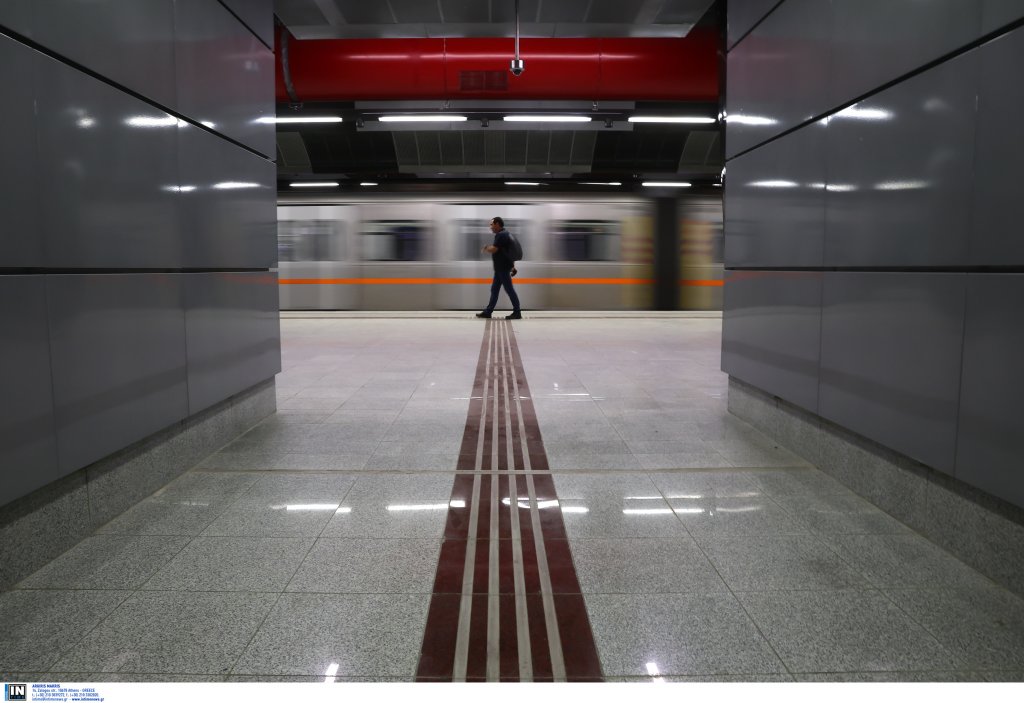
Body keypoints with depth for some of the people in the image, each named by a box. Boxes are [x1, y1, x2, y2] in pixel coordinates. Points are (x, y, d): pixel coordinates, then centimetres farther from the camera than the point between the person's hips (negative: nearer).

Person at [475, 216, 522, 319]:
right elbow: (512, 250, 21)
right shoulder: (506, 234, 18)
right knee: (494, 289, 12)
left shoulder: (500, 235, -16)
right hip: (501, 267, 11)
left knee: (509, 289, -6)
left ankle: (517, 313, -1)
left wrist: (486, 248, -2)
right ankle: (488, 311, 16)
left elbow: (494, 249, -23)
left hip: (503, 267, -11)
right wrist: (513, 265, 23)